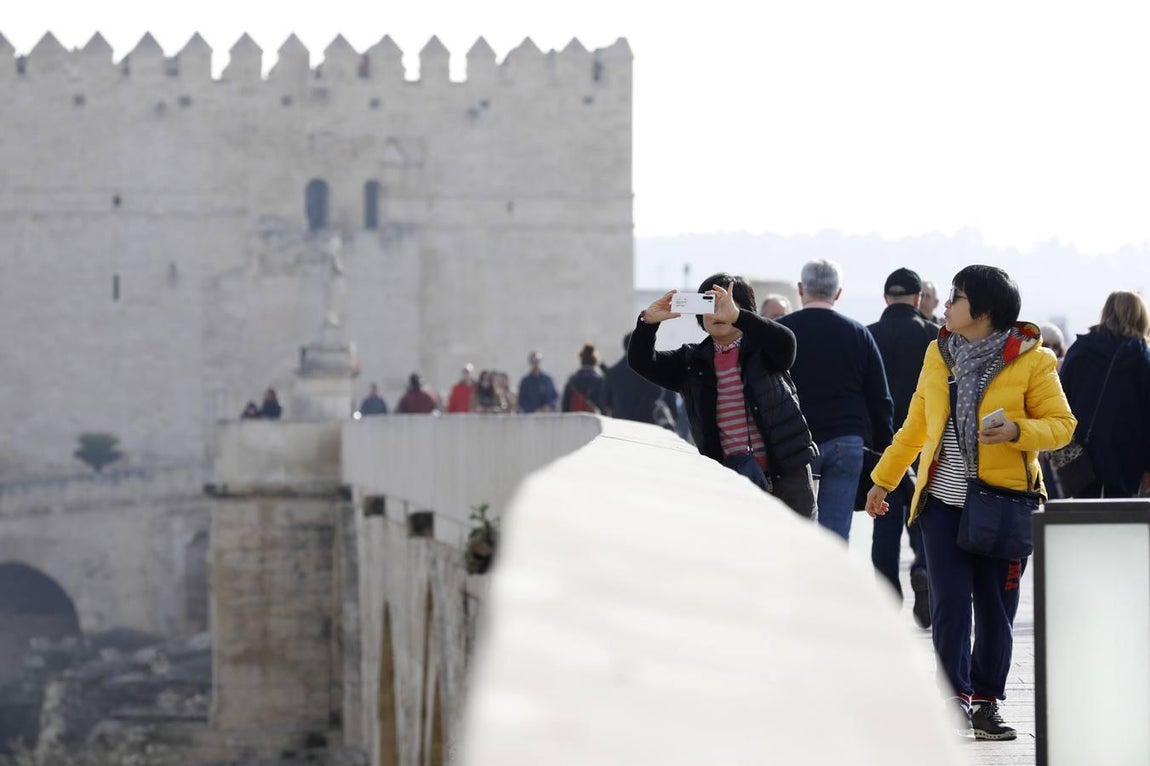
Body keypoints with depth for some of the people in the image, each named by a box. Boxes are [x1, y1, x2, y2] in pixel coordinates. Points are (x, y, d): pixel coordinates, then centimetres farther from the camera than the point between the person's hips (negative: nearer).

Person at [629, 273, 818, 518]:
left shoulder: (760, 348, 3)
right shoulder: (693, 361, 12)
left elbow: (785, 340, -19)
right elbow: (641, 362, 4)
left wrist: (736, 316, -34)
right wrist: (648, 321, -16)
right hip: (729, 477, 2)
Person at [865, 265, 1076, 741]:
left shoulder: (1031, 361, -5)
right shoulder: (938, 353, 9)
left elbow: (1061, 425, -3)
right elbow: (916, 424, 18)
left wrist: (1017, 431, -22)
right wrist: (883, 479, 20)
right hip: (943, 501, 3)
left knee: (996, 608, 5)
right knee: (950, 601, -8)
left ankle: (986, 702, 17)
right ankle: (955, 698, -4)